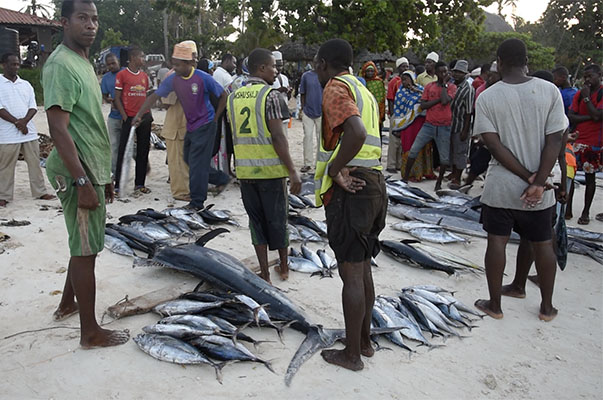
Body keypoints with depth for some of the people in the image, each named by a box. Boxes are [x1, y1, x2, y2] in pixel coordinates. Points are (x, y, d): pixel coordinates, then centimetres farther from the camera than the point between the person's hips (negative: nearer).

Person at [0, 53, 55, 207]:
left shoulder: (26, 84, 12)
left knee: (34, 162, 8)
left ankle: (40, 192, 16)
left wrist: (24, 121, -12)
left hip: (28, 130, 4)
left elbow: (33, 107, 6)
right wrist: (16, 122, -14)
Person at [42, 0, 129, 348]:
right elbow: (58, 128, -21)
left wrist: (104, 175, 20)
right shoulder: (61, 65, -14)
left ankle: (67, 304, 38)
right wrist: (82, 181, -24)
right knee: (86, 250, -2)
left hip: (92, 172, 10)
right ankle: (91, 332, 9)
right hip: (78, 175, -10)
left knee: (86, 244, 20)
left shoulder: (84, 63, 16)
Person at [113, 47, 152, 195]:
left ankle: (139, 184, 15)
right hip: (129, 118, -5)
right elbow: (117, 98, -3)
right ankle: (118, 185, 2)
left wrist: (149, 115, 10)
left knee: (143, 151, 7)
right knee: (124, 151, -4)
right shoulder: (122, 74, -1)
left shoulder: (144, 76, 15)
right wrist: (125, 116, -12)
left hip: (144, 117, 5)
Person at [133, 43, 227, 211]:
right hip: (190, 126, 7)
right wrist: (139, 114, -5)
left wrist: (215, 118, -6)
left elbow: (223, 96, -7)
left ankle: (197, 203, 0)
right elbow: (155, 96, 1)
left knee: (197, 164, -8)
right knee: (188, 160, 17)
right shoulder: (173, 79, -2)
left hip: (205, 125, -7)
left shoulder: (203, 78, -17)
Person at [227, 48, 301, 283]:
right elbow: (277, 136, -16)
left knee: (257, 220, 11)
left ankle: (264, 274, 15)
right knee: (277, 219, 10)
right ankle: (284, 268, 27)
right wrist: (292, 171, -14)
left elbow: (234, 135, 12)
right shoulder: (270, 95, -10)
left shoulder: (233, 97, 9)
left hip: (244, 170, 5)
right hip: (270, 169, -5)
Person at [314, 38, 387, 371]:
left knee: (351, 273, 0)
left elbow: (356, 133, -27)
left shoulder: (336, 87, -8)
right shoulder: (363, 92, 21)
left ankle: (352, 354, 14)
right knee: (363, 269, 18)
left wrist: (334, 169, -17)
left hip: (349, 191, -9)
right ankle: (364, 341, 32)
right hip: (373, 185, 9)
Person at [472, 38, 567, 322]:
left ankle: (494, 305, 20)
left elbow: (494, 146, -12)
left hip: (500, 186, -1)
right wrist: (538, 182, -10)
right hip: (540, 188, 2)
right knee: (543, 244, 15)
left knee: (497, 242, 10)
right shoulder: (549, 91, -4)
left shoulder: (486, 98, -6)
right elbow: (554, 141, -9)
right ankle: (547, 306, 28)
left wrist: (528, 177, -9)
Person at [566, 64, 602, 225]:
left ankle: (586, 212, 14)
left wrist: (587, 97, -13)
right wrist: (589, 117, -14)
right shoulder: (579, 94, 9)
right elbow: (571, 117, 1)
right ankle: (567, 210, 10)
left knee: (590, 177, 5)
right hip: (577, 140, 5)